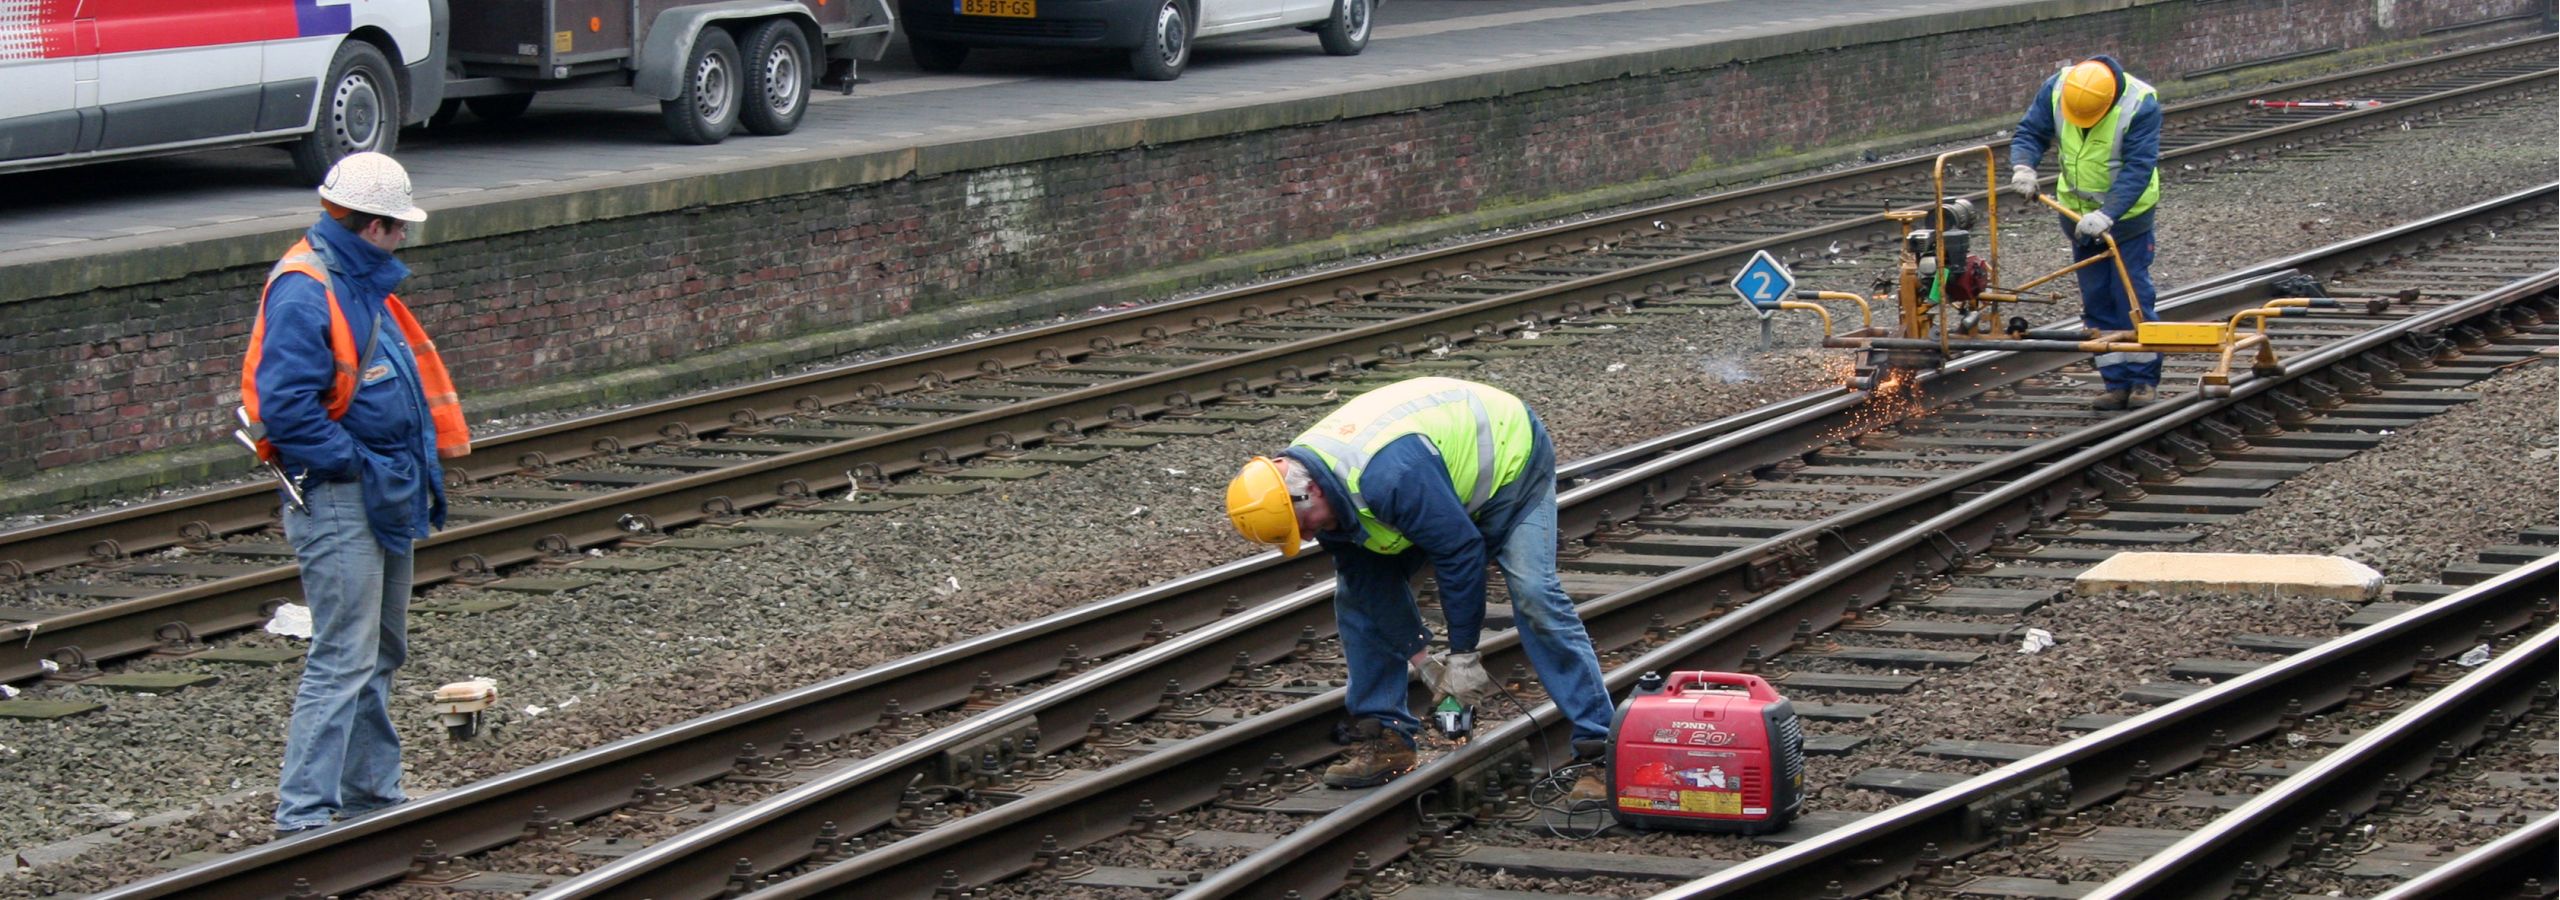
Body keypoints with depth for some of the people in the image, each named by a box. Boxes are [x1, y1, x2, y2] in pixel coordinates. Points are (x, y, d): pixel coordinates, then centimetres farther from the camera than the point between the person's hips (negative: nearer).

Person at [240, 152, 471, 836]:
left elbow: (408, 378, 24)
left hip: (384, 497, 10)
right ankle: (303, 814, -9)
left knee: (380, 655, 18)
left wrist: (414, 468, 12)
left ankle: (371, 793, 29)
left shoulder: (363, 284, 13)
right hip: (338, 500, -10)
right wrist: (354, 465, -20)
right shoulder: (304, 292, -19)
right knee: (343, 660, -11)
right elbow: (287, 407, -26)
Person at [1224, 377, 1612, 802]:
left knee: (1534, 595, -21)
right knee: (1358, 593, 0)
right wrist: (1422, 659, -12)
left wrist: (1463, 655, -26)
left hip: (1508, 459, -8)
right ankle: (1384, 739, 5)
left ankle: (1597, 750, -20)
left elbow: (1460, 550, -36)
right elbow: (1367, 580, -9)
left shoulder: (1387, 478, -43)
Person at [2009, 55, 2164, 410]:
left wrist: (2107, 215, -37)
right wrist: (2023, 167, -24)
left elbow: (2138, 168, -27)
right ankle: (2117, 383, 11)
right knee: (2096, 301, 6)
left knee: (2131, 296, -4)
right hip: (2078, 213, 5)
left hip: (2126, 213, -5)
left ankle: (2144, 378, 8)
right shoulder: (2055, 89, -12)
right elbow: (2029, 132, -2)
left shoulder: (2141, 104, -25)